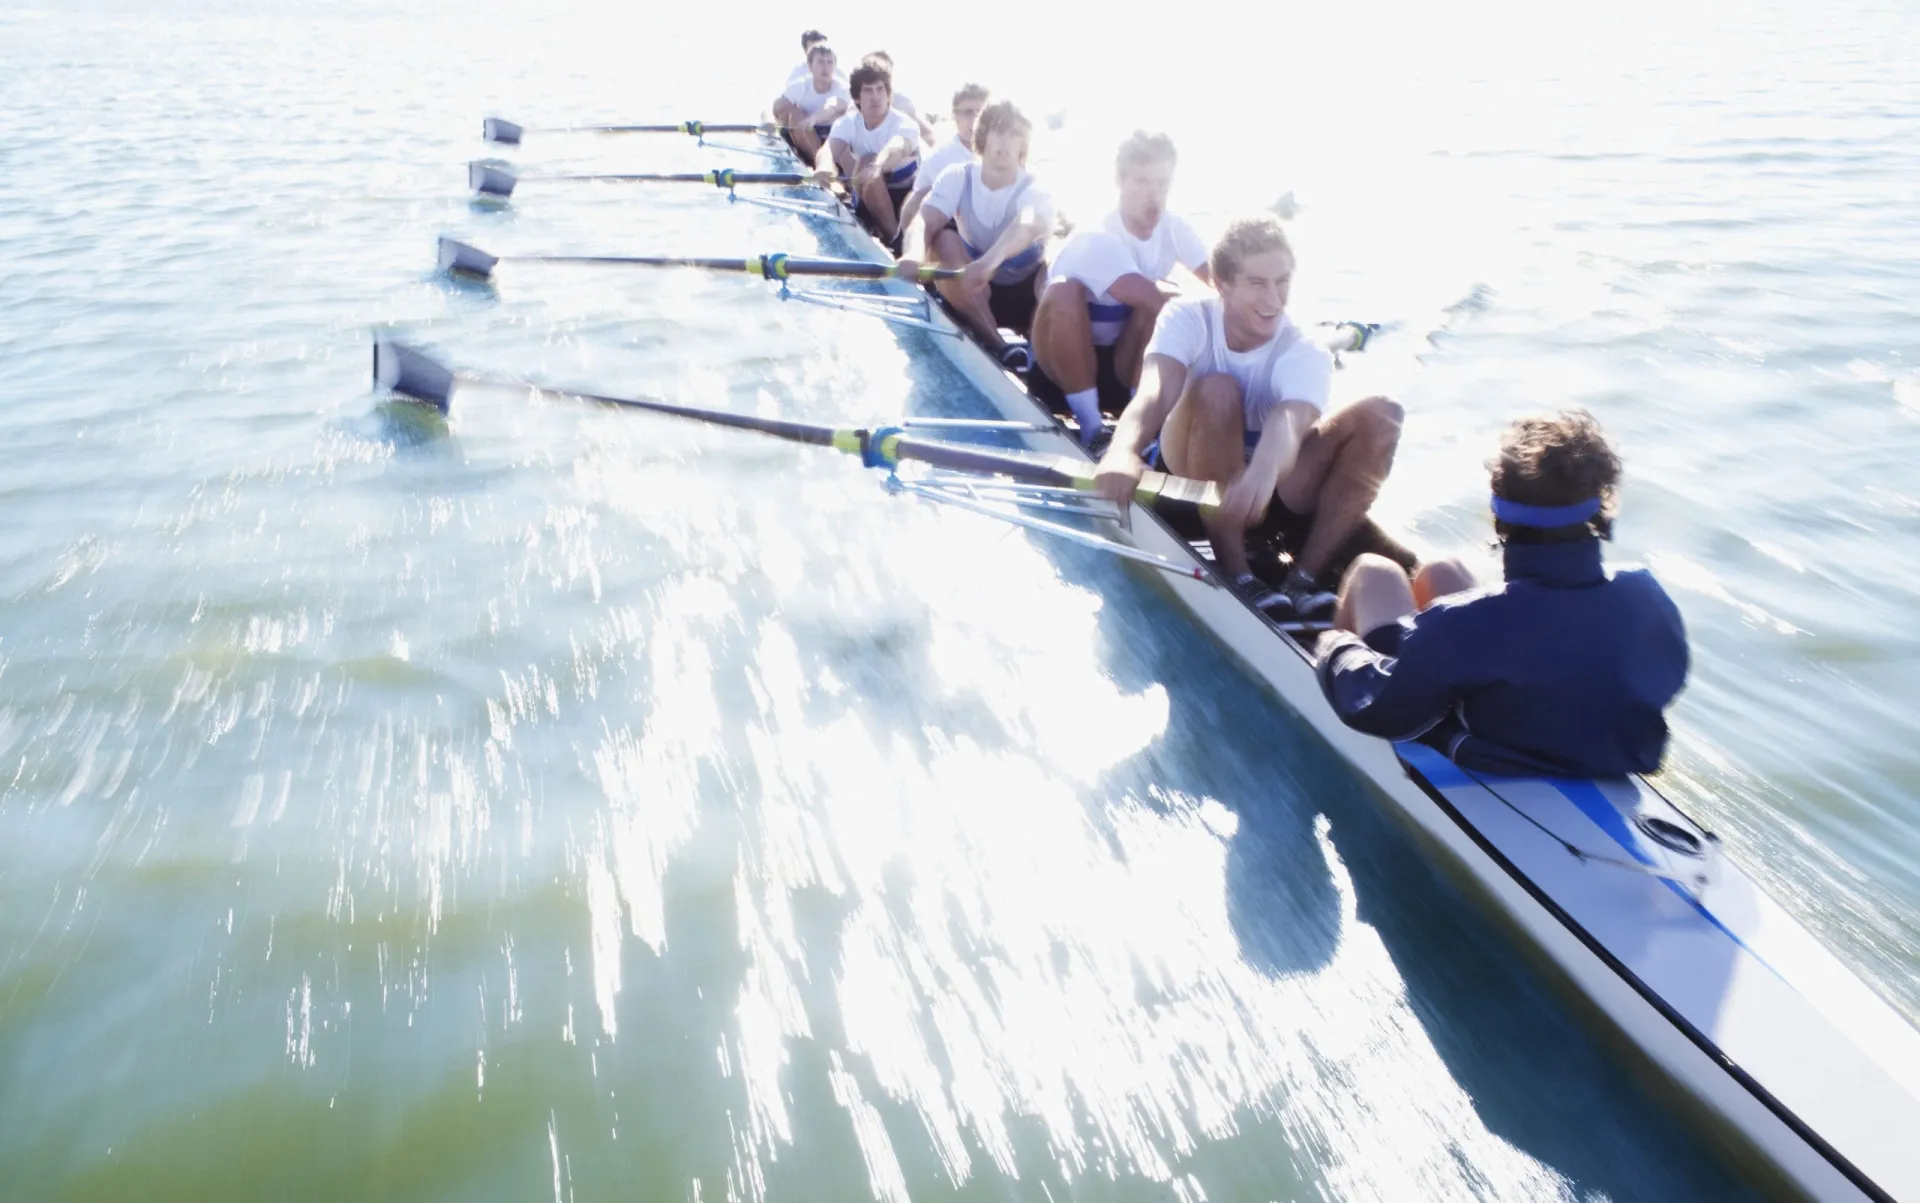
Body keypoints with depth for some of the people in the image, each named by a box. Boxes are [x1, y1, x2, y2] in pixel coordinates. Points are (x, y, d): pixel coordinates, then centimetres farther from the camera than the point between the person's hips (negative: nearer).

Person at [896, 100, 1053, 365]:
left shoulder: (1033, 190, -18)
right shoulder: (958, 177, -9)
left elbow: (1028, 226, -43)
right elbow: (924, 221, -26)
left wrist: (990, 261, -66)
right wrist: (913, 254, -53)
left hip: (1024, 293, -3)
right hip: (975, 291, 3)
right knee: (945, 238, -26)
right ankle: (998, 347, -28)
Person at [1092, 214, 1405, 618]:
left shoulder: (1306, 354, -15)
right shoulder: (1188, 318, -14)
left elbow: (1290, 421, -38)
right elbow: (1153, 394, -34)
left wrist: (1262, 472, -62)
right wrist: (1122, 452, -58)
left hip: (1272, 485, 2)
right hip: (1189, 475, -2)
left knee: (1380, 415, -20)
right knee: (1216, 391, -33)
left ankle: (1305, 577, -26)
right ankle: (1235, 573, -31)